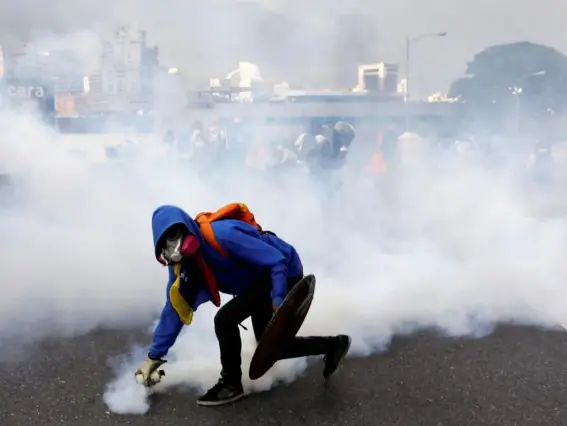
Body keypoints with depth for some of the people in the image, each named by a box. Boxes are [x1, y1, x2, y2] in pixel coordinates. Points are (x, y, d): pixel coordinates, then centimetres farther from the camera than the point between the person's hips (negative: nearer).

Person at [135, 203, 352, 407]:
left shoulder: (221, 234, -33)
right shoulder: (182, 264, -8)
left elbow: (277, 262, -29)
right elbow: (174, 309, 0)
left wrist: (278, 302, -35)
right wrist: (154, 357, 1)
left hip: (283, 272, -9)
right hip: (261, 276, 9)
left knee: (225, 319, -22)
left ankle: (232, 384, 0)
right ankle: (332, 345, 31)